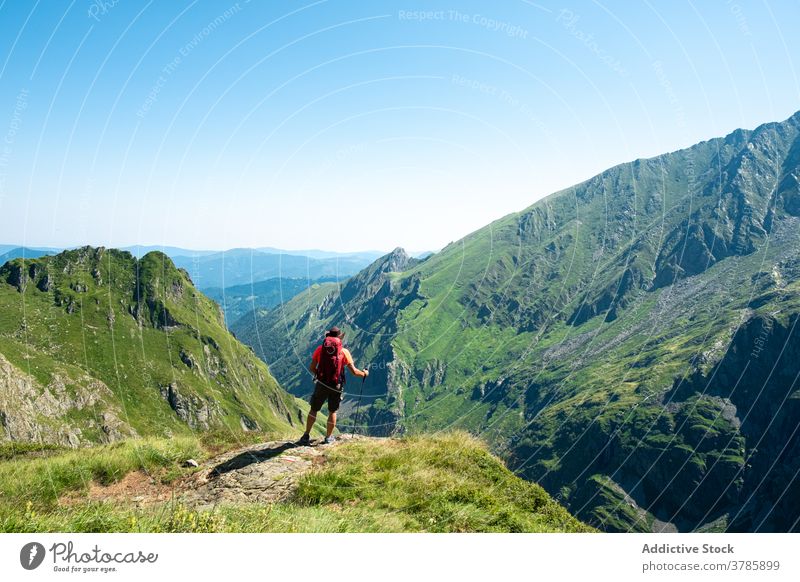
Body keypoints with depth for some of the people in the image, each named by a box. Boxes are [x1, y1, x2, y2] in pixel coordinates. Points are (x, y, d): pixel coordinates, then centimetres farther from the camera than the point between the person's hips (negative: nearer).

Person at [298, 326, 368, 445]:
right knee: (332, 412, 18)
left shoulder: (320, 348, 2)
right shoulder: (344, 351, -1)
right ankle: (328, 437, 26)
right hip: (336, 387, 0)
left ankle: (306, 436, 16)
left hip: (321, 384, 0)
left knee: (314, 409, 15)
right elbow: (354, 371, -3)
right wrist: (364, 373, 17)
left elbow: (311, 368, 4)